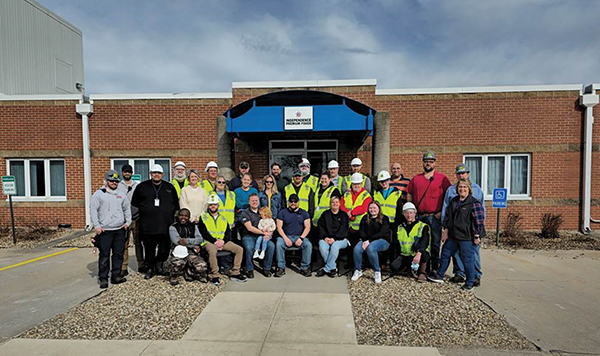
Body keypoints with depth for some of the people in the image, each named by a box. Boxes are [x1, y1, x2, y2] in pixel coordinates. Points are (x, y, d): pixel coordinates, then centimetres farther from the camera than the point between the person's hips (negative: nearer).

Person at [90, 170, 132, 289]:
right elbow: (93, 210, -3)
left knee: (118, 254, 7)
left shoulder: (121, 195, 15)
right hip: (105, 230, -4)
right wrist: (96, 225, -10)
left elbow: (127, 209, 24)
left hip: (120, 230, 4)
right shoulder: (99, 194, 1)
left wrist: (128, 222, 12)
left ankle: (116, 276, 16)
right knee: (104, 255, -1)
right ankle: (103, 278, 10)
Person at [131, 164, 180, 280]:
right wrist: (144, 212, 7)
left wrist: (172, 217, 7)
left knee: (165, 248, 2)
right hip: (147, 225, 0)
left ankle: (159, 263, 25)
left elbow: (176, 205, 14)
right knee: (149, 248, 6)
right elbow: (134, 203, 14)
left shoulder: (170, 187, 11)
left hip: (166, 225, 1)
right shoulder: (142, 187, 10)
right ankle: (150, 268, 20)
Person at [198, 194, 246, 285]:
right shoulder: (203, 217, 7)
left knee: (239, 249, -13)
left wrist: (223, 241, -10)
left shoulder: (223, 218, 19)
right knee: (212, 251, -38)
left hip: (223, 242, 4)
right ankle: (215, 276, -23)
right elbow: (203, 233, -4)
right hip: (209, 242, -4)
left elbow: (228, 232, 11)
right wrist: (215, 241, -15)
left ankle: (235, 273, -7)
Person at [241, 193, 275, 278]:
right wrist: (263, 232, -16)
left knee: (271, 246, -24)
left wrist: (267, 234, -10)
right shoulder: (245, 213, 3)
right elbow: (249, 228, -9)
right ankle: (249, 269, -12)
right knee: (249, 247, -34)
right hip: (249, 236, -3)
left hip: (261, 236, 3)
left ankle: (266, 268, -7)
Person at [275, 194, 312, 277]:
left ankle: (304, 268, -15)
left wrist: (301, 238, -13)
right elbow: (279, 227, 1)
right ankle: (281, 268, -18)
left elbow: (307, 227, 3)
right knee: (279, 244, -31)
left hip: (299, 237, 0)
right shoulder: (282, 212, 10)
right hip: (286, 236, 0)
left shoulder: (303, 213, 12)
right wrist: (285, 238, -14)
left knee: (308, 245, -28)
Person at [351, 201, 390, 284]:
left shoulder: (384, 219, 4)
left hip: (381, 240, -3)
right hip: (366, 240, 4)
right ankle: (358, 270, -7)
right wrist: (365, 241, -13)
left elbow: (382, 233, -9)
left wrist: (369, 241, -19)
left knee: (370, 248, -37)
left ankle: (377, 271, -18)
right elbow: (362, 232, 9)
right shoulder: (365, 219, 18)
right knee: (357, 248, -29)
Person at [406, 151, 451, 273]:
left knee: (435, 243, 2)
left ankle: (435, 267, 14)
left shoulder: (442, 178, 2)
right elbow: (409, 195, 16)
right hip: (418, 217, 3)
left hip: (435, 217, -3)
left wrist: (443, 212, -6)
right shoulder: (416, 178, 12)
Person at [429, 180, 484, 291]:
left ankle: (469, 283, 19)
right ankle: (439, 276, 30)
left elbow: (478, 221, -11)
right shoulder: (453, 201, 11)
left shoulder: (474, 203, -10)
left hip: (466, 238, -7)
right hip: (452, 236, 7)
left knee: (467, 260, 1)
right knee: (445, 254, 15)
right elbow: (447, 217, 16)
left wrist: (476, 236, -11)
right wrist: (446, 231, 12)